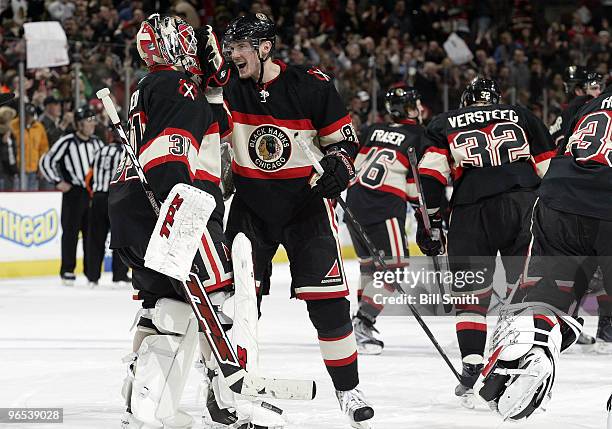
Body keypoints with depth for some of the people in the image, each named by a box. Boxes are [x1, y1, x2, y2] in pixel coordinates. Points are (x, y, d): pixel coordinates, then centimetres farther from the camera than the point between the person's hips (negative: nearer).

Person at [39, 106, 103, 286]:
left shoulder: (97, 142, 9)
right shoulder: (67, 142, -10)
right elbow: (46, 162, -8)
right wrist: (58, 182, -9)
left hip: (93, 192, 5)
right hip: (73, 192, -5)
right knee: (70, 232, -4)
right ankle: (67, 271, 2)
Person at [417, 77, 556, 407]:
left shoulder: (444, 125, 22)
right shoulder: (522, 117, 24)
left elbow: (431, 174, 8)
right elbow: (549, 167, 18)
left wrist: (429, 221, 8)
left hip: (471, 212, 0)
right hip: (524, 204, 0)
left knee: (470, 293, 8)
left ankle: (471, 369, -2)